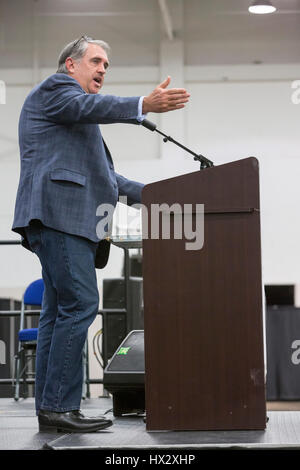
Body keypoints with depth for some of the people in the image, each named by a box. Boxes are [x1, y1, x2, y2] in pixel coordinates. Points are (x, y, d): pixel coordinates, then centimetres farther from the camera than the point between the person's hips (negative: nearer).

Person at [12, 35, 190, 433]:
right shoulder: (54, 87, 5)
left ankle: (50, 409, 5)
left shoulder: (80, 118, 35)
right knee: (81, 304, -16)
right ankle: (59, 406, -16)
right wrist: (145, 105, -33)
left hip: (69, 220, 10)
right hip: (59, 212, -10)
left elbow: (102, 176, 34)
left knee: (59, 311, 5)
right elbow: (88, 106, -18)